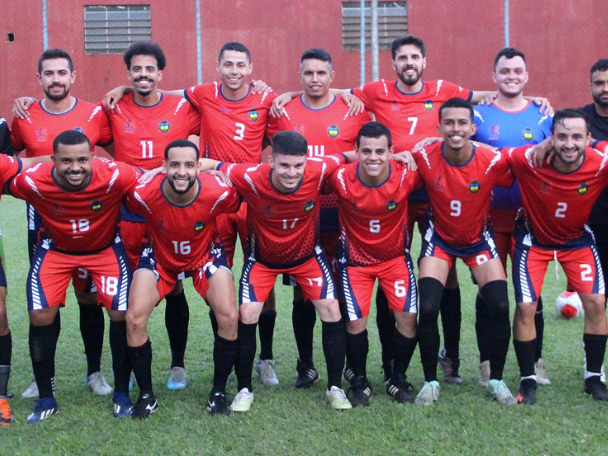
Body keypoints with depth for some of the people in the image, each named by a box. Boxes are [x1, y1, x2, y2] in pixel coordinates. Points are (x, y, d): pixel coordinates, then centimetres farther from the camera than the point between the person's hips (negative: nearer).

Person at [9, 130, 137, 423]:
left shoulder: (115, 177, -33)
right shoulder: (32, 182, -29)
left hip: (106, 247, -1)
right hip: (55, 249, 1)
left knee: (121, 313, -10)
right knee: (40, 316, -8)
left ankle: (121, 394, 11)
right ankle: (46, 398, 10)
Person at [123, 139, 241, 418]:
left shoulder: (218, 193, -32)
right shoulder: (144, 194, -31)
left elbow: (240, 205, -7)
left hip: (205, 256, 0)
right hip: (160, 257, 0)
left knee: (229, 317, -18)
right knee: (134, 318, -16)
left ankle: (219, 392, 5)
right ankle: (146, 395, 6)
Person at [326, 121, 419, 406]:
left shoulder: (406, 176, -22)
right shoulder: (340, 178, -25)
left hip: (396, 257, 1)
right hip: (355, 259, -1)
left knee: (407, 318, -5)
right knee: (355, 323, -6)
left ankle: (398, 380, 19)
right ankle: (359, 382, 18)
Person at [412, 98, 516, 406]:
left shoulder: (493, 162, -23)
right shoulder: (424, 159, -23)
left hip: (479, 238, 1)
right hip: (439, 238, -1)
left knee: (500, 307, -10)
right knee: (428, 308, -15)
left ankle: (496, 381, 11)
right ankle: (430, 382, 5)